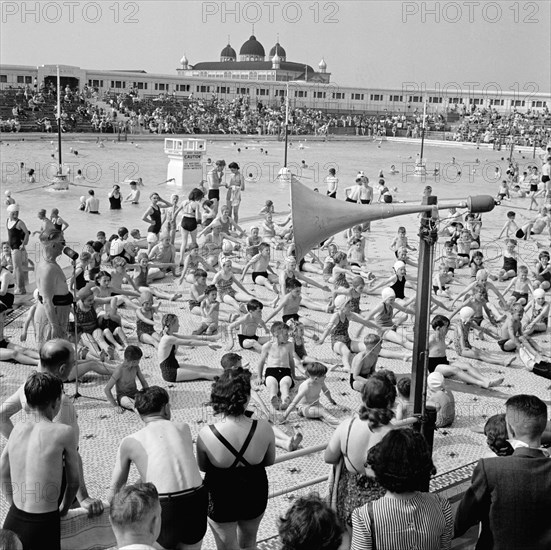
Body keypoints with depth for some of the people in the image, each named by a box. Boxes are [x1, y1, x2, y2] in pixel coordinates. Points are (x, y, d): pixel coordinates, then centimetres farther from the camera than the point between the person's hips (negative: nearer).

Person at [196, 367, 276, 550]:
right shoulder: (264, 428, -22)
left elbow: (203, 467, -7)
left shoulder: (206, 435, -26)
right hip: (255, 495, 2)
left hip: (220, 499, -2)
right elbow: (270, 461, -4)